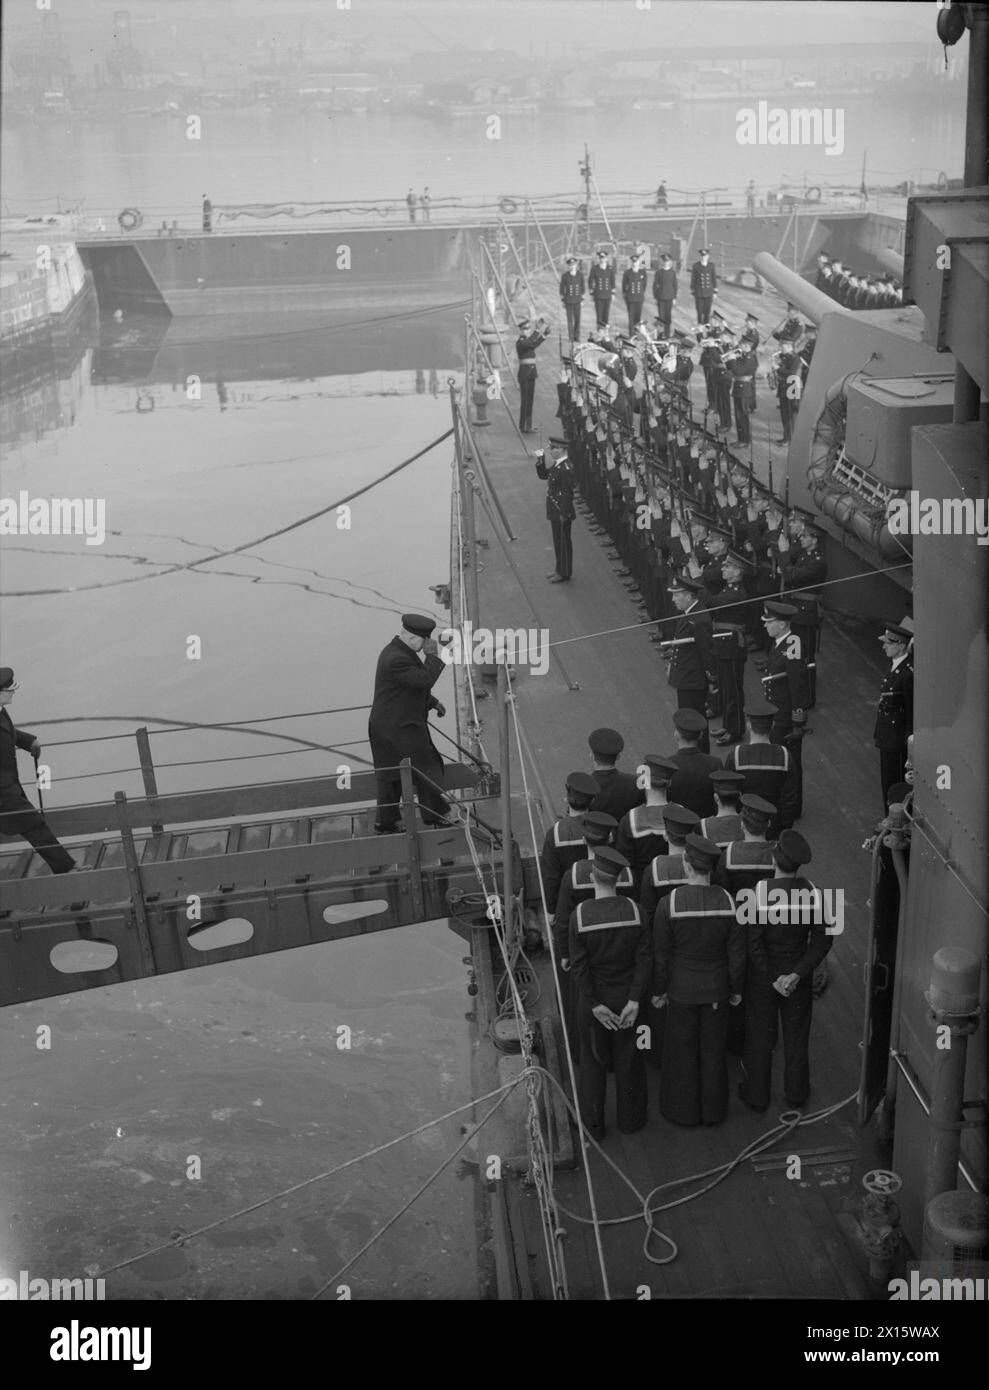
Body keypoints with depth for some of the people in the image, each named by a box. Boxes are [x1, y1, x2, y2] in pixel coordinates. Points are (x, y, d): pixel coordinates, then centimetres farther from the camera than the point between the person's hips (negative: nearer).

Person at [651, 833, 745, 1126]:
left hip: (681, 990, -2)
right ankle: (713, 1110, 36)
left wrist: (658, 991, 2)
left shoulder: (668, 904, -22)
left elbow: (661, 956, -13)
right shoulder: (728, 903, -16)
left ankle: (683, 1111, 32)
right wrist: (736, 990, 8)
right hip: (716, 990, 2)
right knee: (713, 1050, 20)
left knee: (682, 1051, 17)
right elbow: (737, 955, -7)